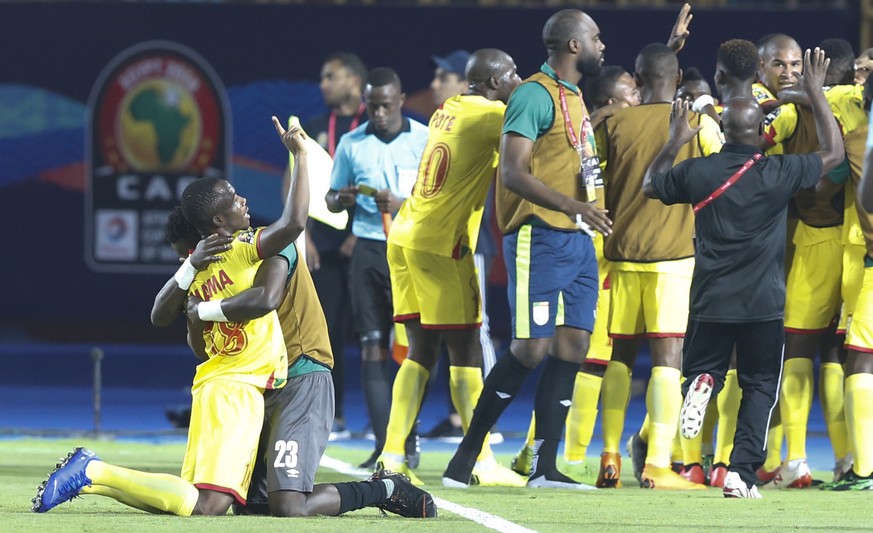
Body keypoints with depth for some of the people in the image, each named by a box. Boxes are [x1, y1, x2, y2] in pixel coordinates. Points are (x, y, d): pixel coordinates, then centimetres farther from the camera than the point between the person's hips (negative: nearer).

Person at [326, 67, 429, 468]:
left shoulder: (425, 140, 1)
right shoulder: (352, 144, 9)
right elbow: (331, 199, 17)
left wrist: (403, 204, -17)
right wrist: (341, 200, -6)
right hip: (368, 250, 2)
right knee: (372, 345, -3)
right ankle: (383, 445, -3)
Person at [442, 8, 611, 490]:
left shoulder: (574, 97, 18)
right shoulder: (535, 96, -11)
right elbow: (512, 171, -19)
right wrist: (570, 205, -28)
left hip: (577, 239, 9)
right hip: (540, 239, -9)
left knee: (572, 346, 3)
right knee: (530, 349, -9)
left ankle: (545, 467, 4)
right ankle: (467, 452, 2)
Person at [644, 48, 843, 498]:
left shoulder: (697, 172, -5)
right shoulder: (779, 173, -10)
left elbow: (649, 185, 15)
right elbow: (833, 153, 5)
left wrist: (674, 143, 23)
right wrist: (816, 93, 8)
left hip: (710, 301, 1)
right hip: (764, 304, -1)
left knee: (703, 368, 19)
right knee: (760, 386, 9)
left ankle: (700, 385, -19)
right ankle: (741, 473, -4)